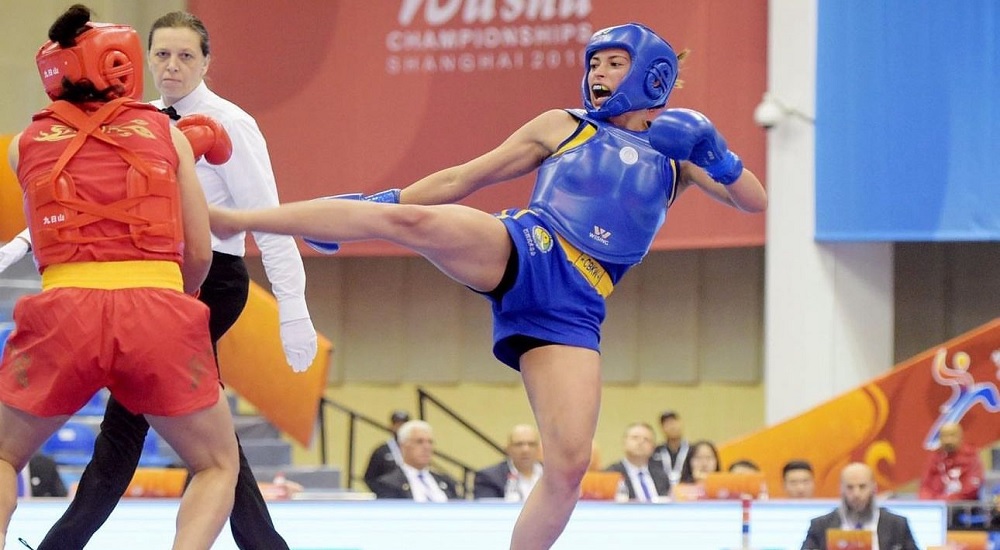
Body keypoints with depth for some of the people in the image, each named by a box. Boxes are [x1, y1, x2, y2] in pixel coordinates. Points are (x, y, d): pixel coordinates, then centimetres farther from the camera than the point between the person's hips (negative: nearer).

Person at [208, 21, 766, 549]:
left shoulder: (678, 154, 21)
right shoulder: (563, 127, 17)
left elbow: (756, 202, 15)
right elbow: (465, 178, 18)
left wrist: (713, 153, -2)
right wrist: (383, 201, 11)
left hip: (571, 313, 2)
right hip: (520, 250, -2)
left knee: (570, 466, -13)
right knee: (413, 219, -30)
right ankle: (231, 218, -30)